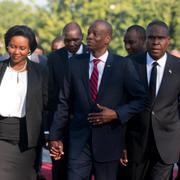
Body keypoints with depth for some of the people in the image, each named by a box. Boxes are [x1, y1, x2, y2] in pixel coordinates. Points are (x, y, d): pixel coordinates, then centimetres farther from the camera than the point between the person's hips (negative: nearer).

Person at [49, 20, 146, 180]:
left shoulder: (123, 66, -2)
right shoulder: (75, 64, 4)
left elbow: (141, 99, 1)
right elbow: (64, 103, 6)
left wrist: (117, 114, -13)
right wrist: (55, 136, 2)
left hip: (109, 141, -1)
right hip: (79, 138, 1)